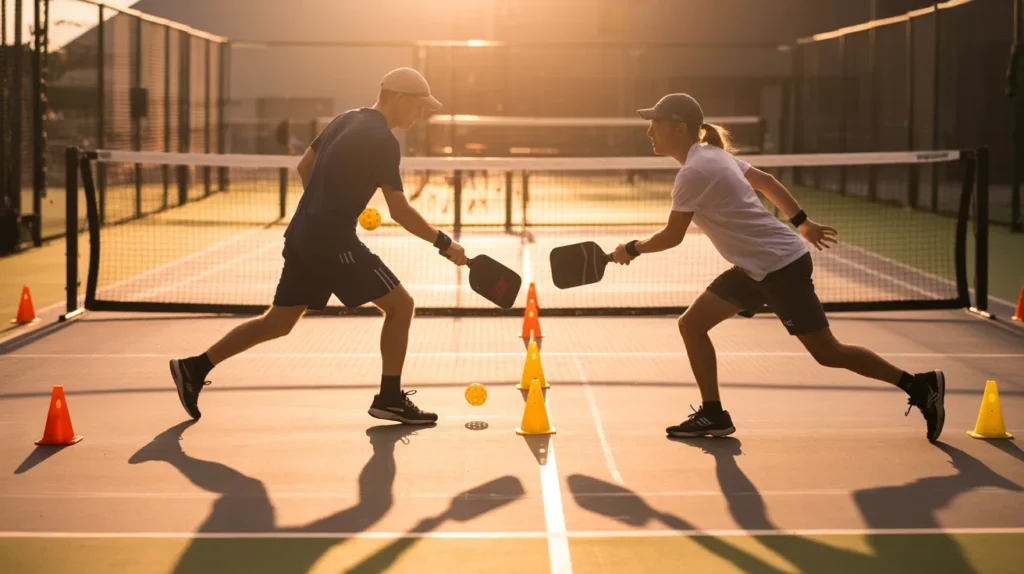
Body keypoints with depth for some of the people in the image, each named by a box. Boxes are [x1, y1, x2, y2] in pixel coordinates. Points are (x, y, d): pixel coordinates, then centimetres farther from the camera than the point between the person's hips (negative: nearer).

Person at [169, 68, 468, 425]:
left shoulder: (347, 120, 13)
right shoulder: (383, 141, -14)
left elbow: (304, 167, 22)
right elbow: (399, 211, -16)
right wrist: (444, 244, -10)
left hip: (303, 235, 9)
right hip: (333, 241, -9)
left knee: (278, 322, 15)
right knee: (400, 304, 0)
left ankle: (195, 368, 15)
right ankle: (390, 399, 4)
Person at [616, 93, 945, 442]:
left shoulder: (694, 172, -19)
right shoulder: (712, 155, 10)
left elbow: (672, 236, -15)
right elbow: (766, 181, 19)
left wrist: (632, 249, 2)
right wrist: (802, 222, 25)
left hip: (781, 265, -10)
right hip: (756, 266, 10)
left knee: (827, 353, -2)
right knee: (691, 324, 6)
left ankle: (920, 385, 8)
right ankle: (713, 414, 11)